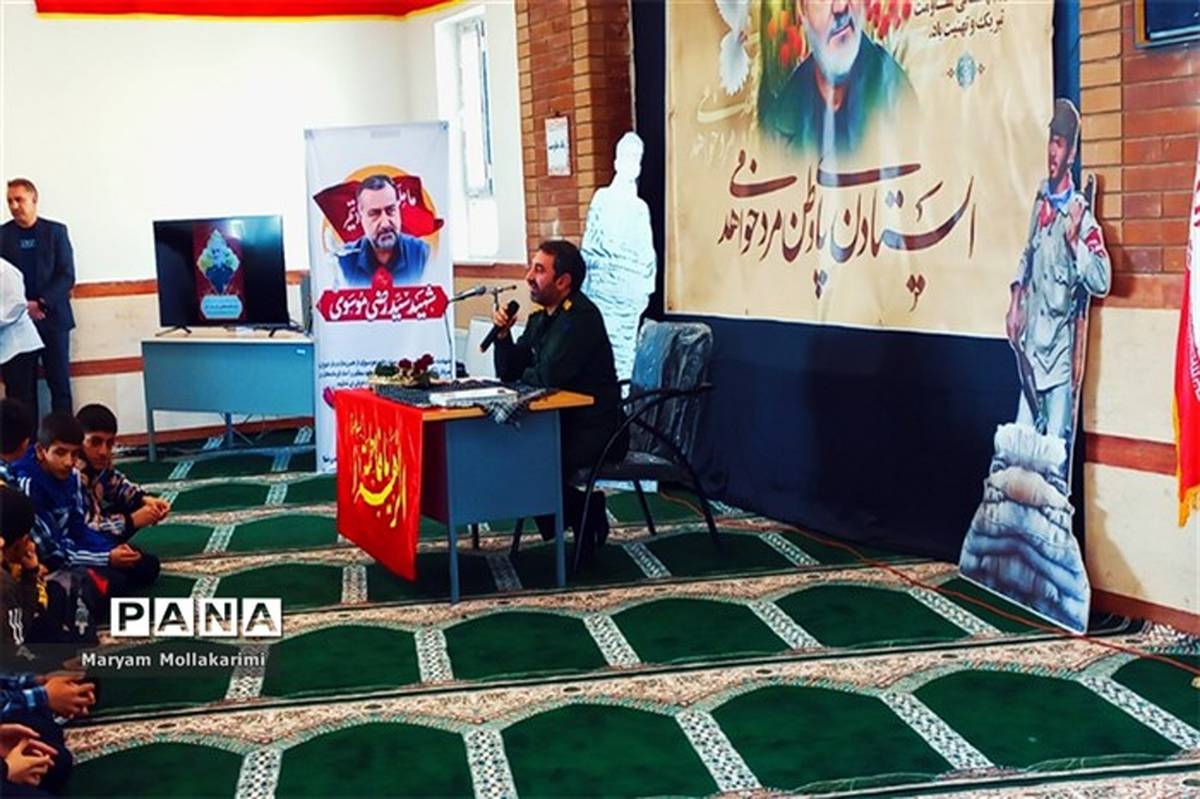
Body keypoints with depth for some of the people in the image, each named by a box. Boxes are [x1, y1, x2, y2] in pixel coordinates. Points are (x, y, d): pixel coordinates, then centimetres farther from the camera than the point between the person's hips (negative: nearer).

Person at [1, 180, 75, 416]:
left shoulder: (55, 232, 4)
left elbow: (67, 276, 0)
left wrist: (41, 303, -12)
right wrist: (23, 307, -11)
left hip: (52, 318, -1)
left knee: (60, 384, 0)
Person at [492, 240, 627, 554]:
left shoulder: (581, 316, -17)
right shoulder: (540, 318, 12)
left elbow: (549, 376, -25)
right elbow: (507, 373, 14)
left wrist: (523, 374, -3)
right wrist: (503, 334, -4)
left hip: (592, 431, -9)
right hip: (562, 423, 9)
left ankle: (583, 512, 2)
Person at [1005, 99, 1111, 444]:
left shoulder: (1082, 215, -14)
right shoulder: (1041, 200, 7)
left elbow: (1102, 281, -22)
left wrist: (1075, 240, -32)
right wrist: (1015, 302, 13)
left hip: (1061, 350, -6)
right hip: (1031, 345, 6)